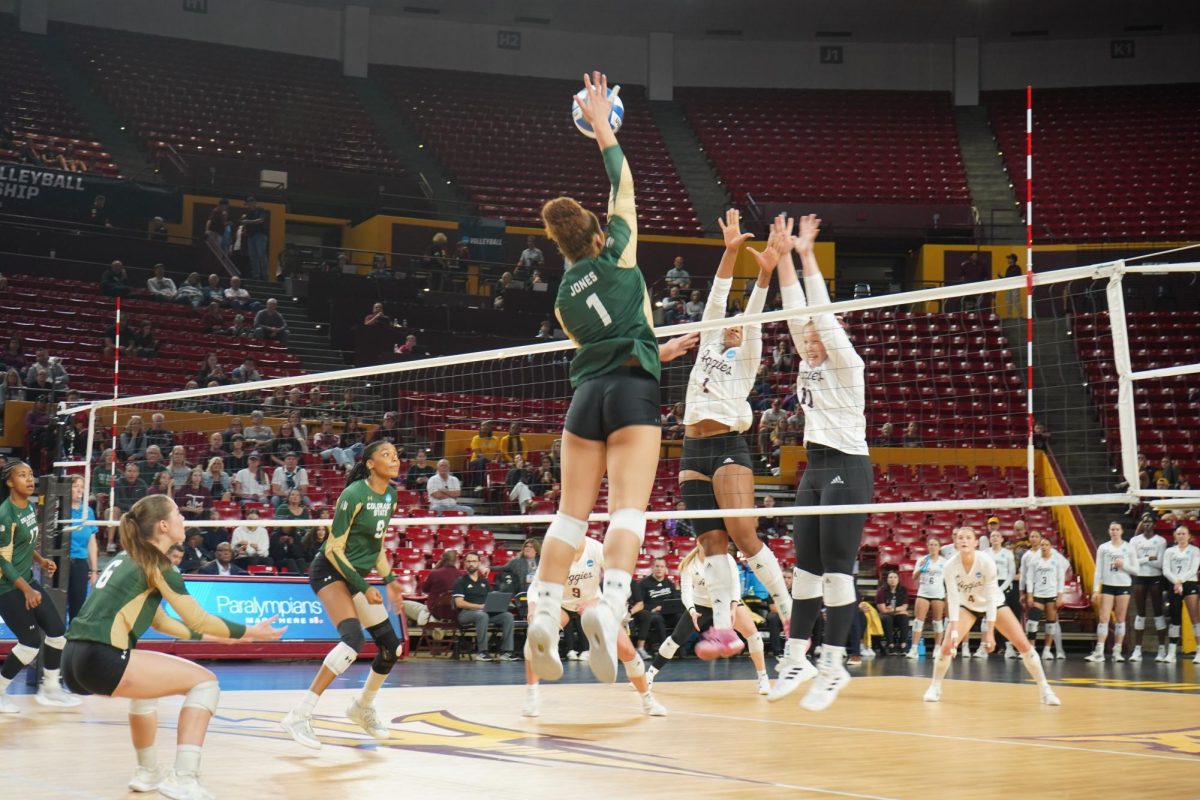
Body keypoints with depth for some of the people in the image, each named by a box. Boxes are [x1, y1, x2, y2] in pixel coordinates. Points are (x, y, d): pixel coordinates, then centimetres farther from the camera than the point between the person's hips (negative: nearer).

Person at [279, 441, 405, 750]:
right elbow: (334, 548, -18)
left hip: (356, 575, 8)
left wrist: (389, 580, 4)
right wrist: (364, 588, -19)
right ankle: (299, 716, -30)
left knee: (392, 646, 6)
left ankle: (363, 708, 31)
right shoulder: (354, 494, -20)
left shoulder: (390, 496, 4)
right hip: (330, 571, -8)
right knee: (353, 637, -30)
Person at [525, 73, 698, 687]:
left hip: (587, 394, 4)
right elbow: (624, 186, 16)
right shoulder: (615, 256, 5)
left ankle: (544, 614, -6)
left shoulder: (564, 296, 17)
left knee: (571, 512, 5)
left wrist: (655, 352, 38)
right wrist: (603, 129, 24)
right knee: (628, 506, -13)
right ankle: (610, 604, -32)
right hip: (632, 390, -4)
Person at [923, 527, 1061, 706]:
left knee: (1024, 644, -11)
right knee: (947, 645, -14)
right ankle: (935, 687, 8)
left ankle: (1044, 689, 1)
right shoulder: (950, 566, -24)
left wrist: (990, 632, -30)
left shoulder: (986, 561, -30)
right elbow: (953, 600, -22)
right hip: (967, 605, 1)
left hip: (994, 604, -1)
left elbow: (991, 598, -27)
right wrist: (954, 631, -31)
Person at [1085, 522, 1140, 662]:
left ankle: (1117, 651, 7)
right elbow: (1098, 570, 3)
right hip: (1107, 586, 0)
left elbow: (1135, 570, 2)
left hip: (1124, 586, 0)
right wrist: (1095, 590, -3)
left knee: (1120, 619, 3)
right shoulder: (1103, 548, 5)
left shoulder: (1129, 548, 3)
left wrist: (1124, 565, -16)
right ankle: (1099, 652, -9)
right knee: (1103, 618, -6)